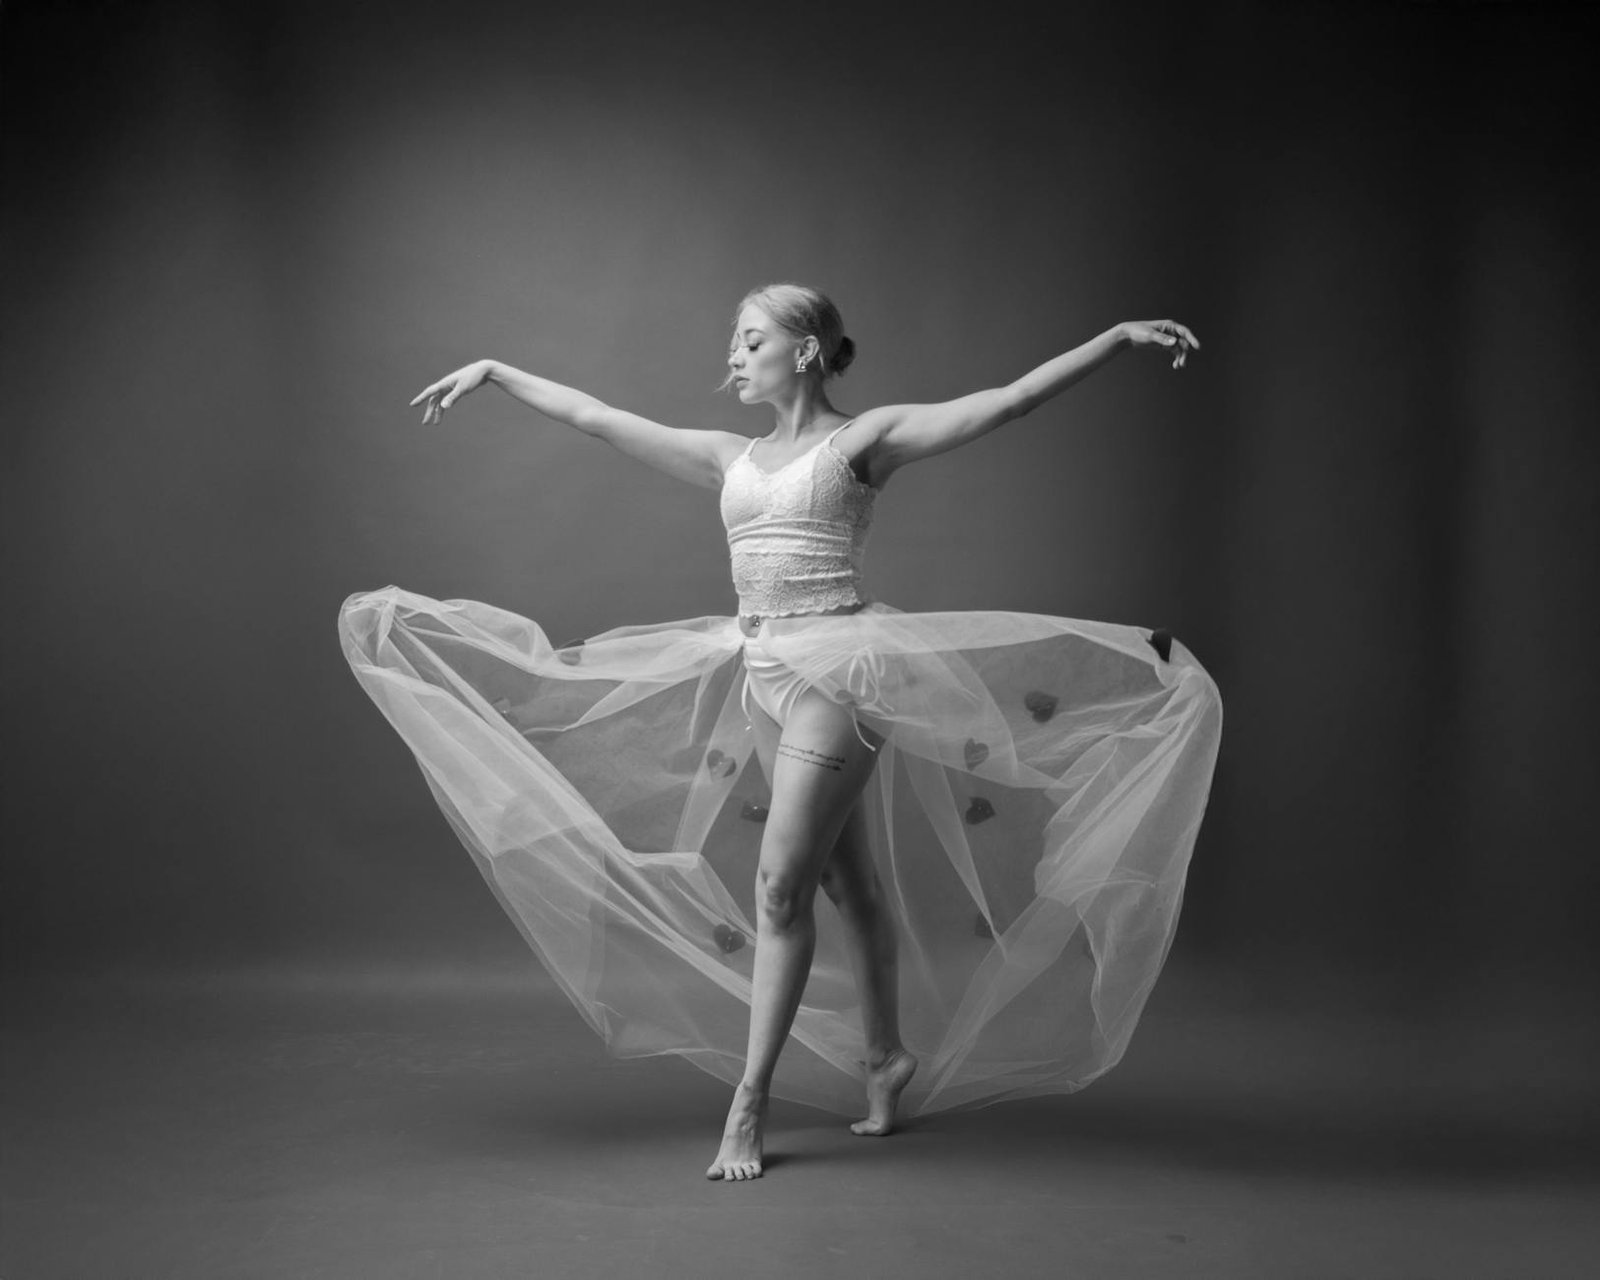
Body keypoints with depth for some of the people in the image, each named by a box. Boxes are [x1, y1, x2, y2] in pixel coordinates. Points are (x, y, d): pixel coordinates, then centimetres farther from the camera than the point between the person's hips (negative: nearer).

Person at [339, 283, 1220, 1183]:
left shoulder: (864, 440, -1)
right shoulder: (731, 459, 15)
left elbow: (1003, 403, -9)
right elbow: (597, 418, 19)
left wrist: (1121, 336, -16)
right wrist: (494, 371, 23)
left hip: (837, 667, -6)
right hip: (764, 673, 6)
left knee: (779, 885, -9)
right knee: (842, 879, 14)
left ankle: (751, 1100, -3)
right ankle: (888, 1054, 27)